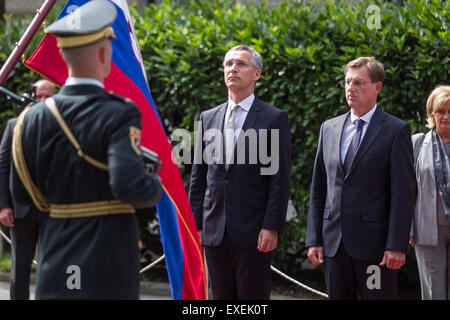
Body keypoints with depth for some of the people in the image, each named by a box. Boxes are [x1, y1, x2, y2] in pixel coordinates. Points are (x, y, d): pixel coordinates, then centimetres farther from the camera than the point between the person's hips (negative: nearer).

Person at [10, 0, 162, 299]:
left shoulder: (34, 118, 2)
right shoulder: (118, 116, -14)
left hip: (56, 266, 5)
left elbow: (22, 192, 7)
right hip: (107, 272, -5)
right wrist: (156, 186, -5)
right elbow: (129, 185, -26)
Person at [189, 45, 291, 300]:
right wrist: (195, 225, 8)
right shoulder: (208, 118, 13)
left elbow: (280, 180, -5)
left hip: (253, 232, -4)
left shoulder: (274, 119, 0)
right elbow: (198, 178, 14)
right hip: (215, 231, 5)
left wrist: (271, 228, -13)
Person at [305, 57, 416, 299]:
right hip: (334, 243, 5)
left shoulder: (396, 131, -2)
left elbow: (403, 192, -7)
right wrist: (314, 239, 6)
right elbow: (318, 188, 14)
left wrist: (396, 245, -14)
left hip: (374, 243, -5)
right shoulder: (329, 128, 14)